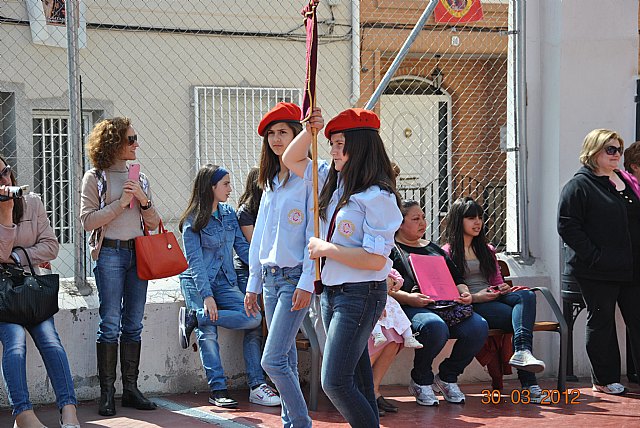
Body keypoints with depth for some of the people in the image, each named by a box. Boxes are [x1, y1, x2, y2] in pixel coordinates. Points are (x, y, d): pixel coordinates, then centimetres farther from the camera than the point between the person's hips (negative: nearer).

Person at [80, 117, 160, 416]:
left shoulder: (139, 178, 15)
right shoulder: (95, 178, 0)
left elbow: (153, 223, 13)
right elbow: (88, 220, -9)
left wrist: (143, 200, -4)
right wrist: (121, 202, -14)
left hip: (138, 252, 5)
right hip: (110, 253, -5)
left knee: (133, 324, 5)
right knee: (110, 324, -7)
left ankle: (131, 389, 10)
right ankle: (107, 392, -3)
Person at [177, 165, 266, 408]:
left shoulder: (229, 214, 9)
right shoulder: (193, 221, -9)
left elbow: (242, 247, 10)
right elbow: (195, 261, -14)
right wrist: (207, 296, -21)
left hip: (224, 281, 5)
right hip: (197, 282, -5)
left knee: (253, 318, -17)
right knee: (208, 333, -16)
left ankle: (194, 317, -10)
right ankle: (218, 390, -10)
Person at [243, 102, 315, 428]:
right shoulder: (271, 183, 16)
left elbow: (315, 233, -13)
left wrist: (306, 283, -18)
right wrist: (253, 284, 17)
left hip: (295, 278, -8)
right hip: (270, 276, 8)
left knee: (273, 359, -13)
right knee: (286, 358, 10)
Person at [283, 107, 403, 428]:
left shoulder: (377, 196, -16)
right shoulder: (334, 180, 8)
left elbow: (375, 259, -22)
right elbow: (292, 160, 21)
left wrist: (325, 248, -14)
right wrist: (310, 129, 2)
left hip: (360, 294, -9)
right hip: (332, 291, 9)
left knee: (334, 382, -14)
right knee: (356, 379, 13)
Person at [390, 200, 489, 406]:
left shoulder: (433, 248, 31)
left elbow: (456, 278, 31)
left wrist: (464, 292, 7)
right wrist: (408, 298, -20)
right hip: (411, 309, -6)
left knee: (479, 327, -23)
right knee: (435, 327, -40)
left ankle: (447, 377, -2)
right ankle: (421, 381, -12)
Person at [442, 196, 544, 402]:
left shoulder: (486, 250, 30)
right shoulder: (447, 252, 9)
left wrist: (504, 289, 1)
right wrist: (475, 297, -15)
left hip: (494, 299, 6)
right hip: (471, 306, -6)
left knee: (527, 295, -31)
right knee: (520, 316, -32)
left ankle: (522, 352, -53)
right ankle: (528, 383, -44)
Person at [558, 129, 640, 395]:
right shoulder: (579, 185, -6)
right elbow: (567, 226, -13)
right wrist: (595, 258, -19)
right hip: (598, 273, -7)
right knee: (601, 322, 3)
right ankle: (605, 380, 11)